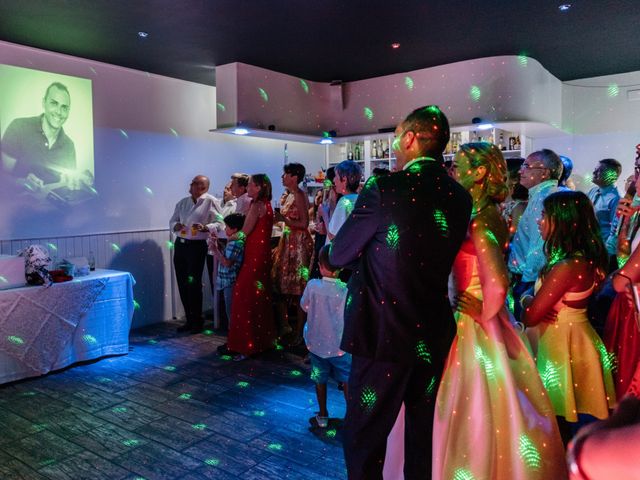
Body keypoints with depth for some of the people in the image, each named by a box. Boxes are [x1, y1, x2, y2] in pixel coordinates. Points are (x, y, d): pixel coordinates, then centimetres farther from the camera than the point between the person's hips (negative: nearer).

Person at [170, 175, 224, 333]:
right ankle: (189, 320, 21)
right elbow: (172, 221, 18)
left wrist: (205, 228, -26)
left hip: (197, 246, -7)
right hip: (180, 244, 7)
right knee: (182, 284, 8)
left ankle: (197, 322, 10)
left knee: (193, 284, -4)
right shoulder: (183, 202, 15)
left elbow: (220, 223, -11)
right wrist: (175, 226, -4)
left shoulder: (211, 201, -4)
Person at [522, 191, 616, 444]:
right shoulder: (581, 259, 5)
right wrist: (528, 298, -8)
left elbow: (530, 317, -22)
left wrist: (527, 301, -2)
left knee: (555, 422, 6)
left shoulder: (568, 266, -24)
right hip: (559, 337, 9)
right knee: (556, 423, 20)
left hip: (559, 344, -9)